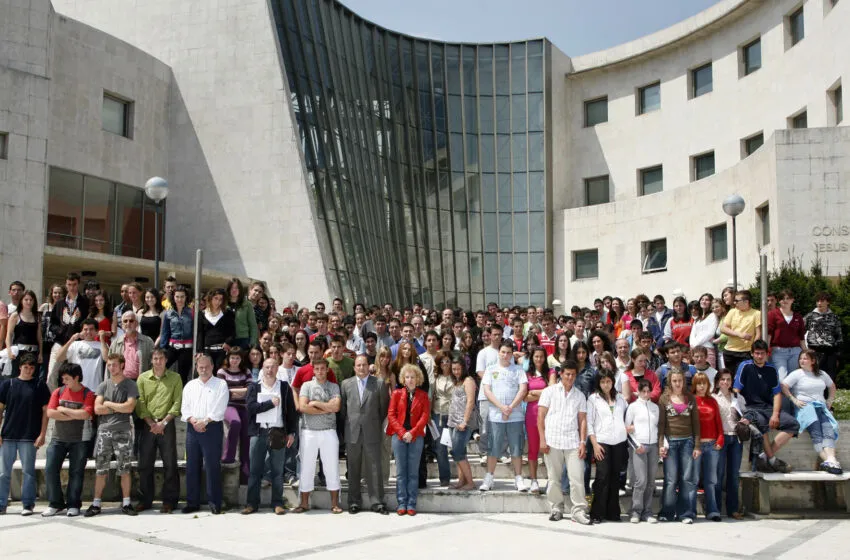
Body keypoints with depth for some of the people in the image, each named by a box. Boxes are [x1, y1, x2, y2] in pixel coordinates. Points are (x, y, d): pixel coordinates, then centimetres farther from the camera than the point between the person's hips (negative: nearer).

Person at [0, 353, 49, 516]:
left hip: (29, 437, -2)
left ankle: (27, 505, 7)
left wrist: (42, 434, -5)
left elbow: (45, 411, 2)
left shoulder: (39, 386, 3)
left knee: (28, 471, 1)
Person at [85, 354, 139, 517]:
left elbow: (130, 407, -10)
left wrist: (109, 404, -2)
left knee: (124, 469, 1)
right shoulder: (103, 385, 10)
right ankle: (96, 504, 9)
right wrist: (120, 408, -6)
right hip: (104, 430, 2)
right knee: (101, 469, 4)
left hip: (123, 431, -2)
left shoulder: (130, 385, 2)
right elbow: (97, 408, -1)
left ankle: (126, 503, 7)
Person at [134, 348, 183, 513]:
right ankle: (145, 500, 14)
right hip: (147, 425, 2)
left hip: (167, 425, -2)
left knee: (170, 464, -2)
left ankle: (169, 500, 5)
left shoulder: (175, 378, 3)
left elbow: (177, 403, -3)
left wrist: (164, 422, -11)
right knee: (145, 464, 4)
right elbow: (140, 403, 2)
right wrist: (151, 423, -9)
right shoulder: (143, 378, 7)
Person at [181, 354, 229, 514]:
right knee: (192, 466, 5)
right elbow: (185, 408, 9)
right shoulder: (190, 386, 16)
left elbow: (220, 409, -6)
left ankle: (214, 503, 0)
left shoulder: (221, 384, 3)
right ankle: (192, 502, 12)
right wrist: (194, 421, -8)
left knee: (212, 466, -5)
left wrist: (205, 421, -13)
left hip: (212, 428, -4)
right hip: (192, 428, 4)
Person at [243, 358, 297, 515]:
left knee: (278, 471, 2)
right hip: (258, 432, 0)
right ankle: (252, 503, 8)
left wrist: (291, 432, 1)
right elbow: (250, 406, -6)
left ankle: (277, 503, 8)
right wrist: (270, 403, -10)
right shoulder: (254, 387, 9)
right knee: (255, 470, 2)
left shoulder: (285, 387, 9)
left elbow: (291, 410, 7)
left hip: (278, 432, 0)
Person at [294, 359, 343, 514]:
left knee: (332, 467, 2)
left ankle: (335, 503, 11)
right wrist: (326, 409, -6)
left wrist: (315, 403, -8)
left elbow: (336, 406, -10)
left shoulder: (334, 387, 6)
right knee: (306, 467, 4)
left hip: (329, 431, 0)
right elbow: (302, 407, -9)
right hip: (309, 431, 0)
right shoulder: (307, 386, 5)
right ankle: (304, 503, 13)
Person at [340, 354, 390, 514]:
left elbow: (384, 407, 7)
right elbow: (342, 407, 11)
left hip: (372, 433, -2)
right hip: (352, 433, 2)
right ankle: (354, 502, 14)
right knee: (353, 469, 6)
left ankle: (377, 502, 5)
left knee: (374, 468, -1)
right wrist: (348, 423, 7)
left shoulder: (379, 384, 2)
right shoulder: (346, 384, 7)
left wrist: (377, 424, 8)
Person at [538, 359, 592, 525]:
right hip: (553, 441, -1)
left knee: (577, 477, -5)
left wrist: (582, 442, 0)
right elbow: (541, 416, 3)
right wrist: (542, 439, -4)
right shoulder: (549, 391, 7)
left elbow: (582, 420, 10)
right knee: (554, 478, 5)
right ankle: (556, 509, 16)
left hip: (573, 442, 1)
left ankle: (579, 511, 1)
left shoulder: (580, 395, 13)